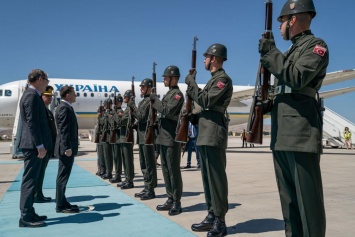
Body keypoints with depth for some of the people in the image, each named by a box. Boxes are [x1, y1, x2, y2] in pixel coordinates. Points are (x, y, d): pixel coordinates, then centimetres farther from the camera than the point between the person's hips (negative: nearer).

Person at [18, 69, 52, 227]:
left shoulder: (32, 95, 17)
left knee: (31, 179, 13)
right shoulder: (32, 96, -15)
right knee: (29, 180, -6)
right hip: (33, 145, -10)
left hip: (33, 145, 10)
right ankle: (25, 217, -1)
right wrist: (40, 145, -21)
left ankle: (29, 213, 21)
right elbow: (31, 122, -21)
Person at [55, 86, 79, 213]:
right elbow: (64, 130, -21)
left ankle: (62, 202, 21)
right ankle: (61, 205, -1)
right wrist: (67, 147, -24)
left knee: (63, 176, 13)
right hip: (66, 148, -11)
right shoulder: (64, 108, -14)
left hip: (68, 147, 11)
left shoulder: (66, 107, 18)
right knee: (63, 176, -6)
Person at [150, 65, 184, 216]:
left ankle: (177, 203, 3)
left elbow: (168, 111, -23)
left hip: (172, 139, -10)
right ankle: (170, 199, 20)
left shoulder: (177, 94, -10)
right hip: (164, 137, 10)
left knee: (174, 170, -4)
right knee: (166, 170, 12)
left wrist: (155, 100, -13)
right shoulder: (168, 94, 18)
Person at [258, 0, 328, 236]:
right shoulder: (291, 51, 24)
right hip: (281, 135, 9)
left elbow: (297, 78, -17)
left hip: (301, 134, -9)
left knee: (307, 198, -6)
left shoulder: (316, 45, -1)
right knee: (288, 197, 12)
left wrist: (271, 53, -11)